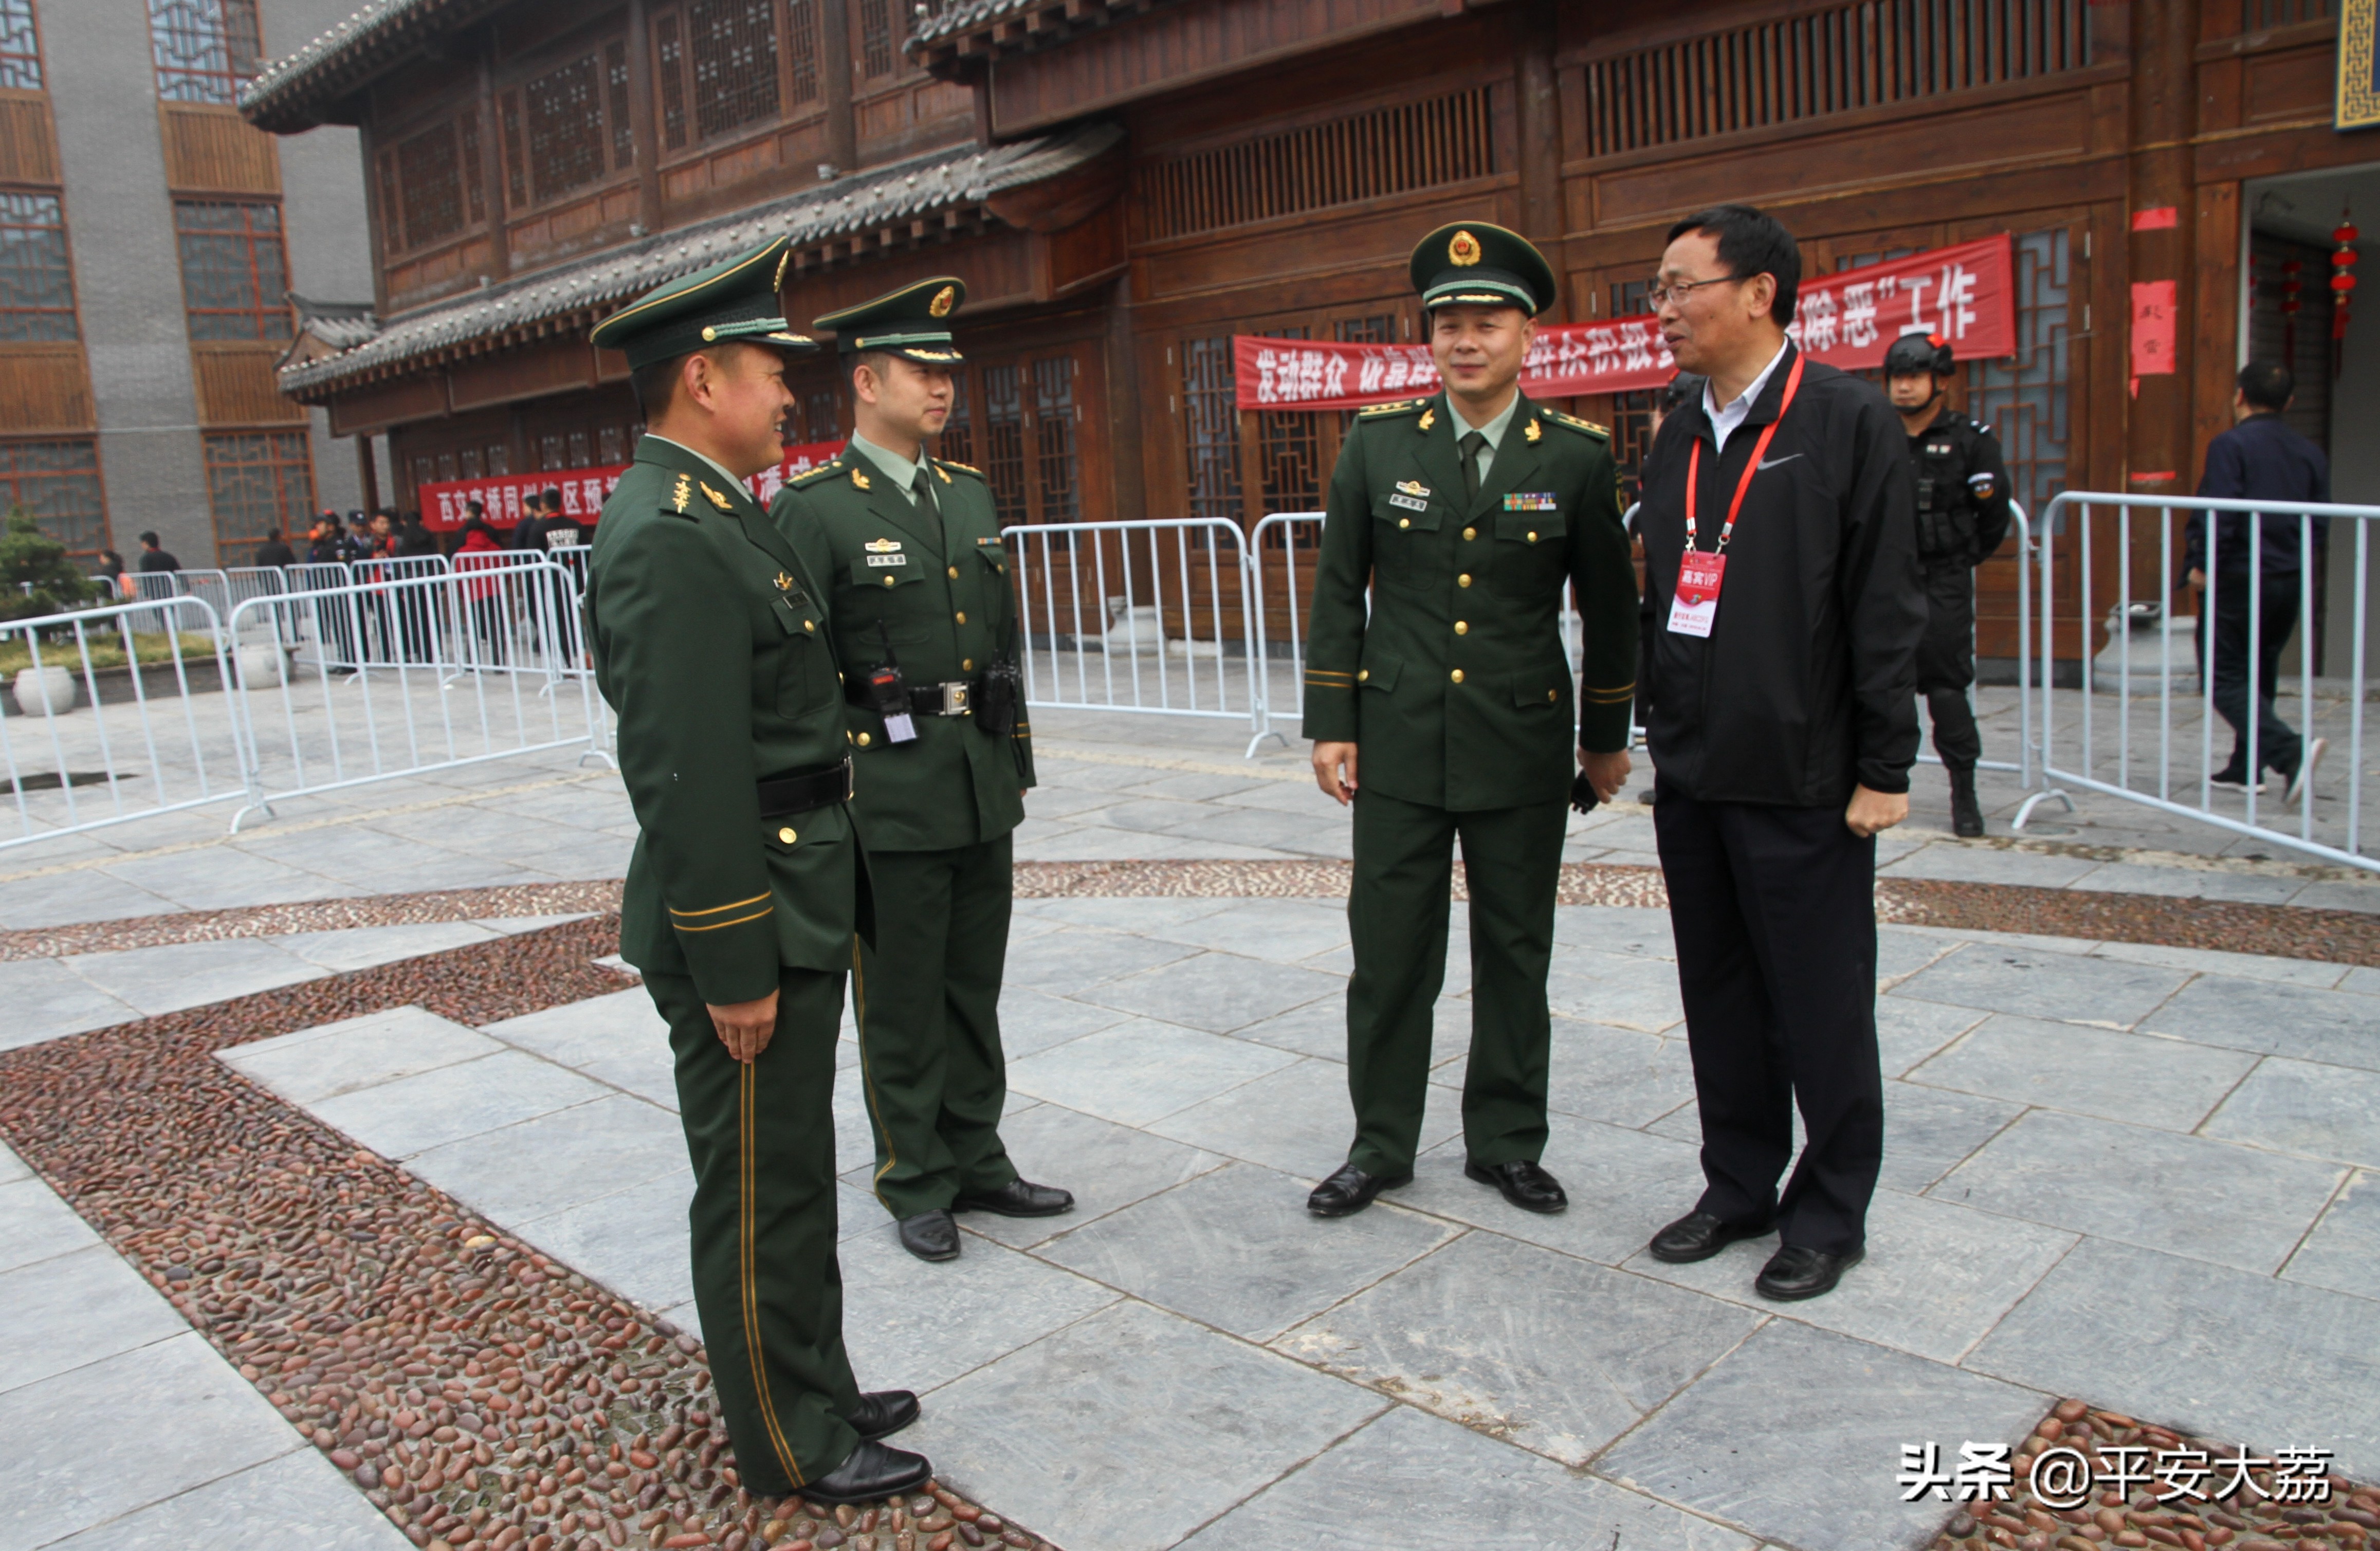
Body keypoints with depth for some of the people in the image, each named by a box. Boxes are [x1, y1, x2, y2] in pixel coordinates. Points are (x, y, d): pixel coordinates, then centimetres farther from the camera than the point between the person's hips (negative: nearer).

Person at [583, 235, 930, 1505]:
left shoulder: (713, 510, 12)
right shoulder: (669, 536, -21)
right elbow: (683, 773, -25)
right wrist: (732, 966, -21)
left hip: (791, 904, 10)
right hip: (744, 920, -10)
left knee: (789, 1172, 20)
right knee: (758, 1188, 6)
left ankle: (812, 1389, 37)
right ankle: (789, 1444, 23)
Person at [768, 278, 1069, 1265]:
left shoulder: (970, 495, 12)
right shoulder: (813, 509, -9)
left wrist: (1017, 758, 15)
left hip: (982, 785, 6)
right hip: (888, 788, -6)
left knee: (975, 989, 15)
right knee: (902, 1002, 7)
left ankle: (976, 1161, 30)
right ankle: (916, 1183, 22)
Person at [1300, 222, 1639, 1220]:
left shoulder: (1578, 455, -2)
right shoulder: (1377, 443, 0)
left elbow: (1608, 606, 6)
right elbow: (1338, 592, 4)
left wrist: (1606, 737, 9)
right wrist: (1330, 726, 0)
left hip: (1523, 745, 0)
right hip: (1399, 741, 1)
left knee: (1515, 952, 10)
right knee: (1389, 952, 6)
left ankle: (1506, 1142, 27)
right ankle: (1381, 1145, 22)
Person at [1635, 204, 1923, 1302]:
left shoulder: (1849, 422, -8)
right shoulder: (1679, 436, 11)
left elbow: (1885, 608, -10)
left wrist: (1882, 769, -12)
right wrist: (1667, 737, 13)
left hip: (1802, 779, -6)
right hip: (1692, 777, 6)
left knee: (1820, 1006, 6)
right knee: (1718, 997, 15)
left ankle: (1830, 1211, 23)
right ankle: (1740, 1184, 31)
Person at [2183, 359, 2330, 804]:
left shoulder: (2230, 445, -10)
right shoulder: (2311, 454, 10)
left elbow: (2219, 514, -20)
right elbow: (2321, 526, 9)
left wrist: (2201, 567, -11)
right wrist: (2297, 565, 21)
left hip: (2237, 580, -7)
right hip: (2289, 583, 7)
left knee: (2226, 679, -3)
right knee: (2260, 675, 18)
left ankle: (2290, 751, -23)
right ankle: (2246, 768, 23)